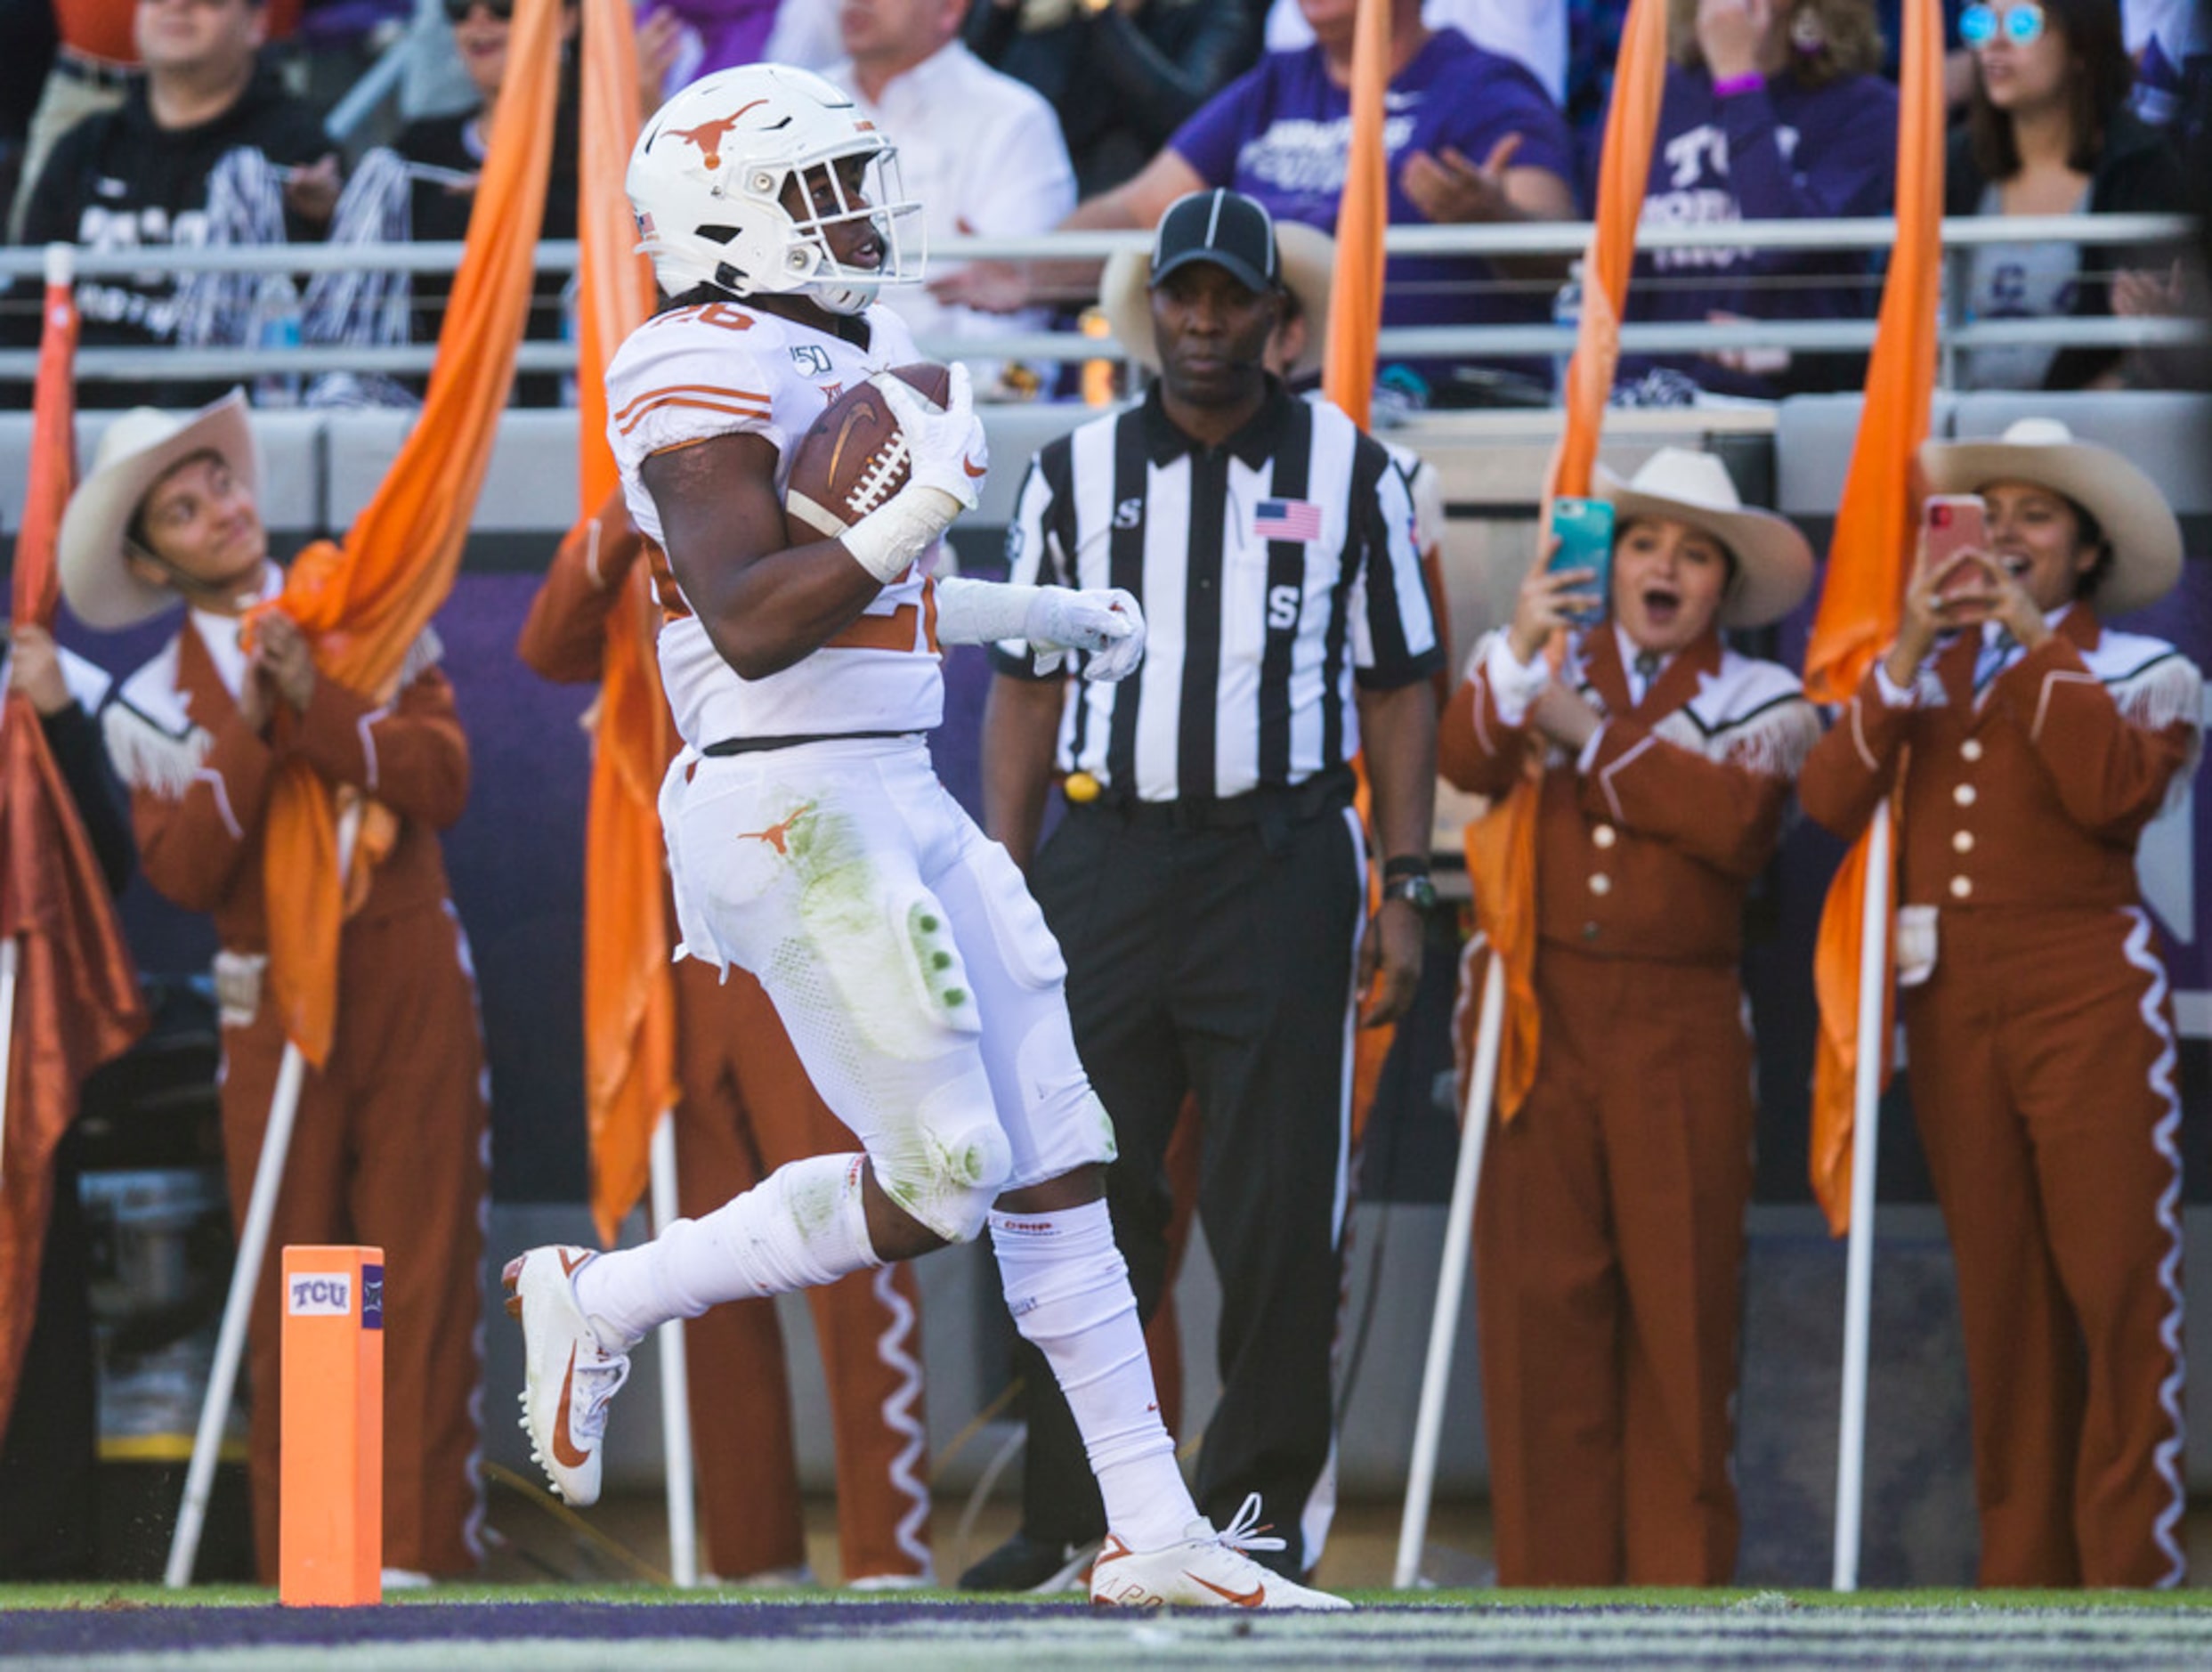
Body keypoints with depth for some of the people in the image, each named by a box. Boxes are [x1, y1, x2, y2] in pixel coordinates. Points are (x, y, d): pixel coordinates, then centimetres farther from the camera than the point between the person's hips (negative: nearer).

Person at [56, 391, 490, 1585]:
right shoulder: (151, 709, 5)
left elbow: (443, 779, -6)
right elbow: (185, 870, -8)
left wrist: (320, 710, -17)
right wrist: (253, 734, -15)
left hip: (412, 986, 0)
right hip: (274, 1005, 0)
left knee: (425, 1275, -5)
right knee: (290, 1299, -2)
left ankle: (420, 1552, -5)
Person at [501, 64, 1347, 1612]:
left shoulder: (840, 355, 15)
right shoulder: (712, 379, -15)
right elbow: (752, 629, -25)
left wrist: (1046, 613, 35)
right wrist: (922, 507, -27)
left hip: (897, 799, 10)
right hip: (791, 810, -10)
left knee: (1056, 1154, 7)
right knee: (940, 1181, -9)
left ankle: (1153, 1528, 10)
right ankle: (607, 1302, 8)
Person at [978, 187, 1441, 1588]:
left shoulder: (1350, 473, 7)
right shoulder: (1076, 473, 11)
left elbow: (1399, 687, 7)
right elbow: (1029, 689, 11)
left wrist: (1405, 891, 0)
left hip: (1281, 856, -1)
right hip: (1105, 856, 1)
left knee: (1280, 1213, -4)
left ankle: (1261, 1510, 4)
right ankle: (1064, 1516, 5)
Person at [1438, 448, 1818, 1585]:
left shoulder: (1759, 700, 12)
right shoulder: (1536, 664, 15)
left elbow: (1742, 821, -10)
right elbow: (1469, 763, -6)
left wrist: (1593, 736, -8)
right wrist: (1515, 658, -23)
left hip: (1677, 1031, 0)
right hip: (1541, 1011, 1)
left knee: (1679, 1298, -3)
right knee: (1539, 1293, -4)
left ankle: (1677, 1576, 1)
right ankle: (1549, 1575, 0)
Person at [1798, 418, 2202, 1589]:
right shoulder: (1925, 674, 16)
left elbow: (2117, 792, -15)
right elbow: (1829, 798, 0)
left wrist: (2035, 644, -10)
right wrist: (1911, 651, -7)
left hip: (2084, 997, -4)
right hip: (1951, 1000, 4)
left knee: (2117, 1287, -10)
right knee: (2001, 1301, 4)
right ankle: (2020, 1571, 6)